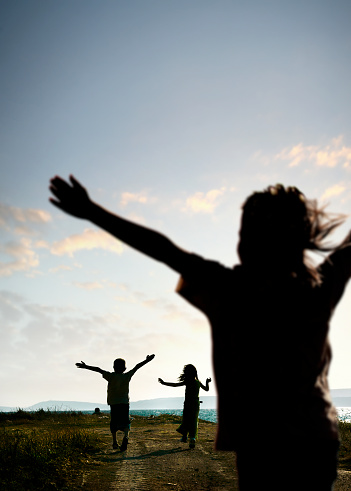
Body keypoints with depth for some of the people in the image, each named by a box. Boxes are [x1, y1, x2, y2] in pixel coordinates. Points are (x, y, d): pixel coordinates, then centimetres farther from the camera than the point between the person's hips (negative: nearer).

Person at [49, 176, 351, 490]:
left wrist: (90, 211, -6)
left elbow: (163, 249, -11)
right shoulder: (323, 286, -2)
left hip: (262, 442, -3)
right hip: (318, 439, 4)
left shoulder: (229, 288, -11)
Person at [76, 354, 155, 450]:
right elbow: (137, 367, 6)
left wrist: (86, 366, -2)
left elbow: (99, 370, -5)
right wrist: (147, 360, 12)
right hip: (125, 403, 0)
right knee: (125, 422, 1)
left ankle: (115, 442, 15)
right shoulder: (127, 376, 0)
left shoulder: (111, 376, -3)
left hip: (113, 403, 0)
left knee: (114, 422, 13)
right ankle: (126, 436, -27)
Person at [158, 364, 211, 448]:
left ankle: (184, 436, 14)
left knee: (185, 420, 9)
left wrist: (164, 383, -10)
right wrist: (207, 382, 39)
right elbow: (206, 389, 20)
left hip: (188, 403, -5)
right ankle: (192, 438, -6)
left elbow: (175, 385, -16)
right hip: (196, 403, 5)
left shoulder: (188, 381, -11)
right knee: (193, 422, 6)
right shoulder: (198, 382, 7)